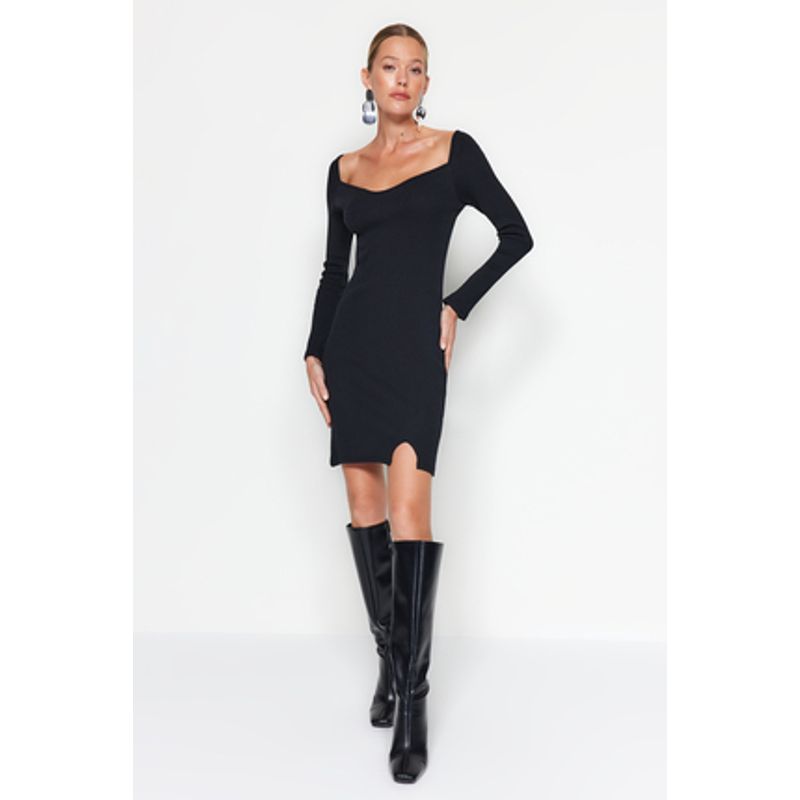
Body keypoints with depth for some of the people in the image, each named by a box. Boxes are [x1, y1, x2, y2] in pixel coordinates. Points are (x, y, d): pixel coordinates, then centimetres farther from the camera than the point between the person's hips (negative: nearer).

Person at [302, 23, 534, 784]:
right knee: (363, 504, 5)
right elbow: (334, 269, 16)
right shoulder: (344, 169, 13)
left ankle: (412, 697, -8)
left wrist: (457, 306, -3)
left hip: (415, 345, -4)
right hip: (352, 341, 4)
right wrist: (314, 352, 7)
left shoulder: (454, 150, 3)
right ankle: (390, 660, 20)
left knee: (408, 509, -14)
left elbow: (517, 235, 4)